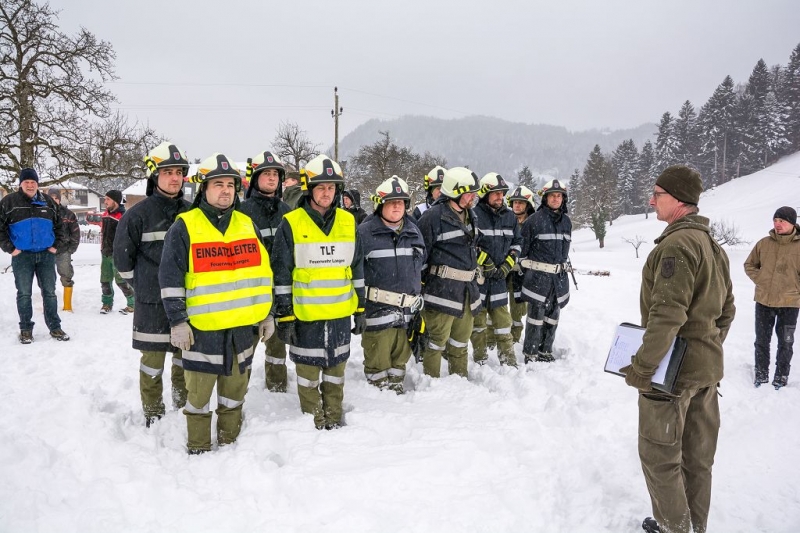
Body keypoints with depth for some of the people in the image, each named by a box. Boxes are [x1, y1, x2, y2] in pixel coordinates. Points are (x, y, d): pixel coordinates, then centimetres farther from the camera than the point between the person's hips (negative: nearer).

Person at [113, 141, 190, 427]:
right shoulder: (139, 214, -7)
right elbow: (122, 254, 0)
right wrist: (142, 285, 2)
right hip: (152, 302, -4)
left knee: (186, 354, 12)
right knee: (153, 358, 3)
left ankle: (183, 404, 30)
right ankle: (153, 413, 18)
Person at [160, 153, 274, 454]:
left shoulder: (247, 225, 8)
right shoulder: (185, 226, -5)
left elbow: (263, 271, 12)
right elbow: (170, 277, -6)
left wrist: (267, 314, 10)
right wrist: (177, 321, -11)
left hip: (243, 325, 4)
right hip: (202, 326, -4)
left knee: (235, 387, 15)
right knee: (199, 390, 6)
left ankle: (230, 441, 32)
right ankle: (198, 448, 23)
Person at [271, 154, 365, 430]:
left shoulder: (348, 222, 4)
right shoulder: (291, 224, -7)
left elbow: (357, 269, 11)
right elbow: (281, 275, -5)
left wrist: (360, 309, 10)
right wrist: (285, 316, -7)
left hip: (340, 312, 3)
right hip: (305, 313, -3)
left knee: (336, 366, 15)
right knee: (308, 369, 8)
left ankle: (334, 416, 31)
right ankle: (313, 420, 24)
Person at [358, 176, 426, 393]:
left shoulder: (413, 231, 11)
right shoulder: (365, 232, -8)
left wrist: (418, 299, 22)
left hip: (407, 310, 6)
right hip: (377, 308, -5)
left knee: (401, 355, 17)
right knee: (377, 358, -1)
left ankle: (397, 388, 33)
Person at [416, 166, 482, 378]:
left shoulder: (469, 214, 13)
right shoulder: (433, 216, -15)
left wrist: (475, 272, 27)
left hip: (467, 289, 8)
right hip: (442, 289, -8)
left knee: (462, 336, 17)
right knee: (438, 337, -1)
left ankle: (460, 376, 32)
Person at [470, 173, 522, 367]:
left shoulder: (509, 216, 8)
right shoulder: (474, 214, -12)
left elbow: (517, 243, 15)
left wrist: (506, 267, 3)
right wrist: (487, 266, -12)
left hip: (499, 277, 5)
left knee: (502, 319, 9)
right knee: (478, 319, 6)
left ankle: (509, 360, 16)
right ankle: (480, 360, 17)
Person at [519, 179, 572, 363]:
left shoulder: (567, 221, 10)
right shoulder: (535, 220, -9)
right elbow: (523, 246, -5)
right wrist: (526, 269, 0)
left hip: (559, 277, 6)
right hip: (538, 276, -6)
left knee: (552, 317, 13)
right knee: (536, 317, -2)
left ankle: (545, 351, 26)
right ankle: (530, 354, 9)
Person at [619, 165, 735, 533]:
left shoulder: (677, 244, -20)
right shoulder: (713, 246, 11)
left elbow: (666, 314, -26)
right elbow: (726, 309, 17)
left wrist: (641, 367, -22)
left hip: (672, 369, -9)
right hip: (707, 369, 10)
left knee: (659, 456, 4)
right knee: (697, 455, 18)